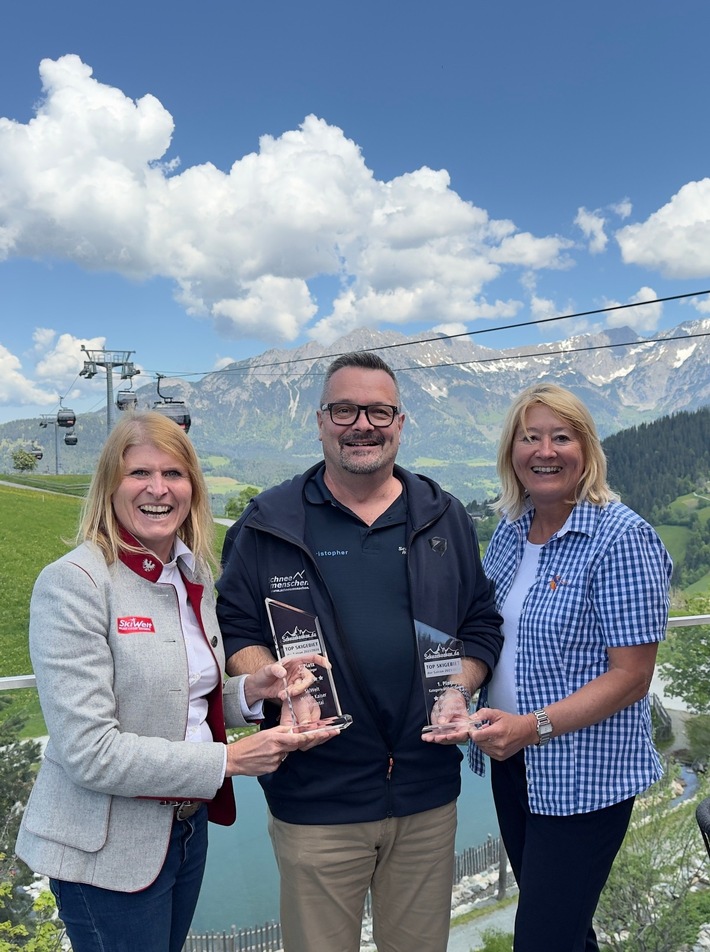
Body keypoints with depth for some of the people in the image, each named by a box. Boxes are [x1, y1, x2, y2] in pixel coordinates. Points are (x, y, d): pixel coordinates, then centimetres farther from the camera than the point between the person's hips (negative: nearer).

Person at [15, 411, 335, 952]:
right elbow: (89, 752, -23)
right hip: (108, 849, -7)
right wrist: (228, 760, -21)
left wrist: (250, 692, -6)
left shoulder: (194, 576, 3)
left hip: (189, 825, 7)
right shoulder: (73, 582, -20)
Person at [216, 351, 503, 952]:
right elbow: (234, 629, 0)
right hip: (314, 796, -2)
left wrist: (460, 689, -6)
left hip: (429, 796, 3)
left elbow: (482, 622, 12)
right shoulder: (269, 523, -3)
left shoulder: (444, 519, 6)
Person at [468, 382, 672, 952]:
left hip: (584, 776, -6)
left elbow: (631, 675, -19)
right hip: (511, 763, 7)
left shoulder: (620, 537, -17)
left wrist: (533, 727, -25)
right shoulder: (511, 530, 3)